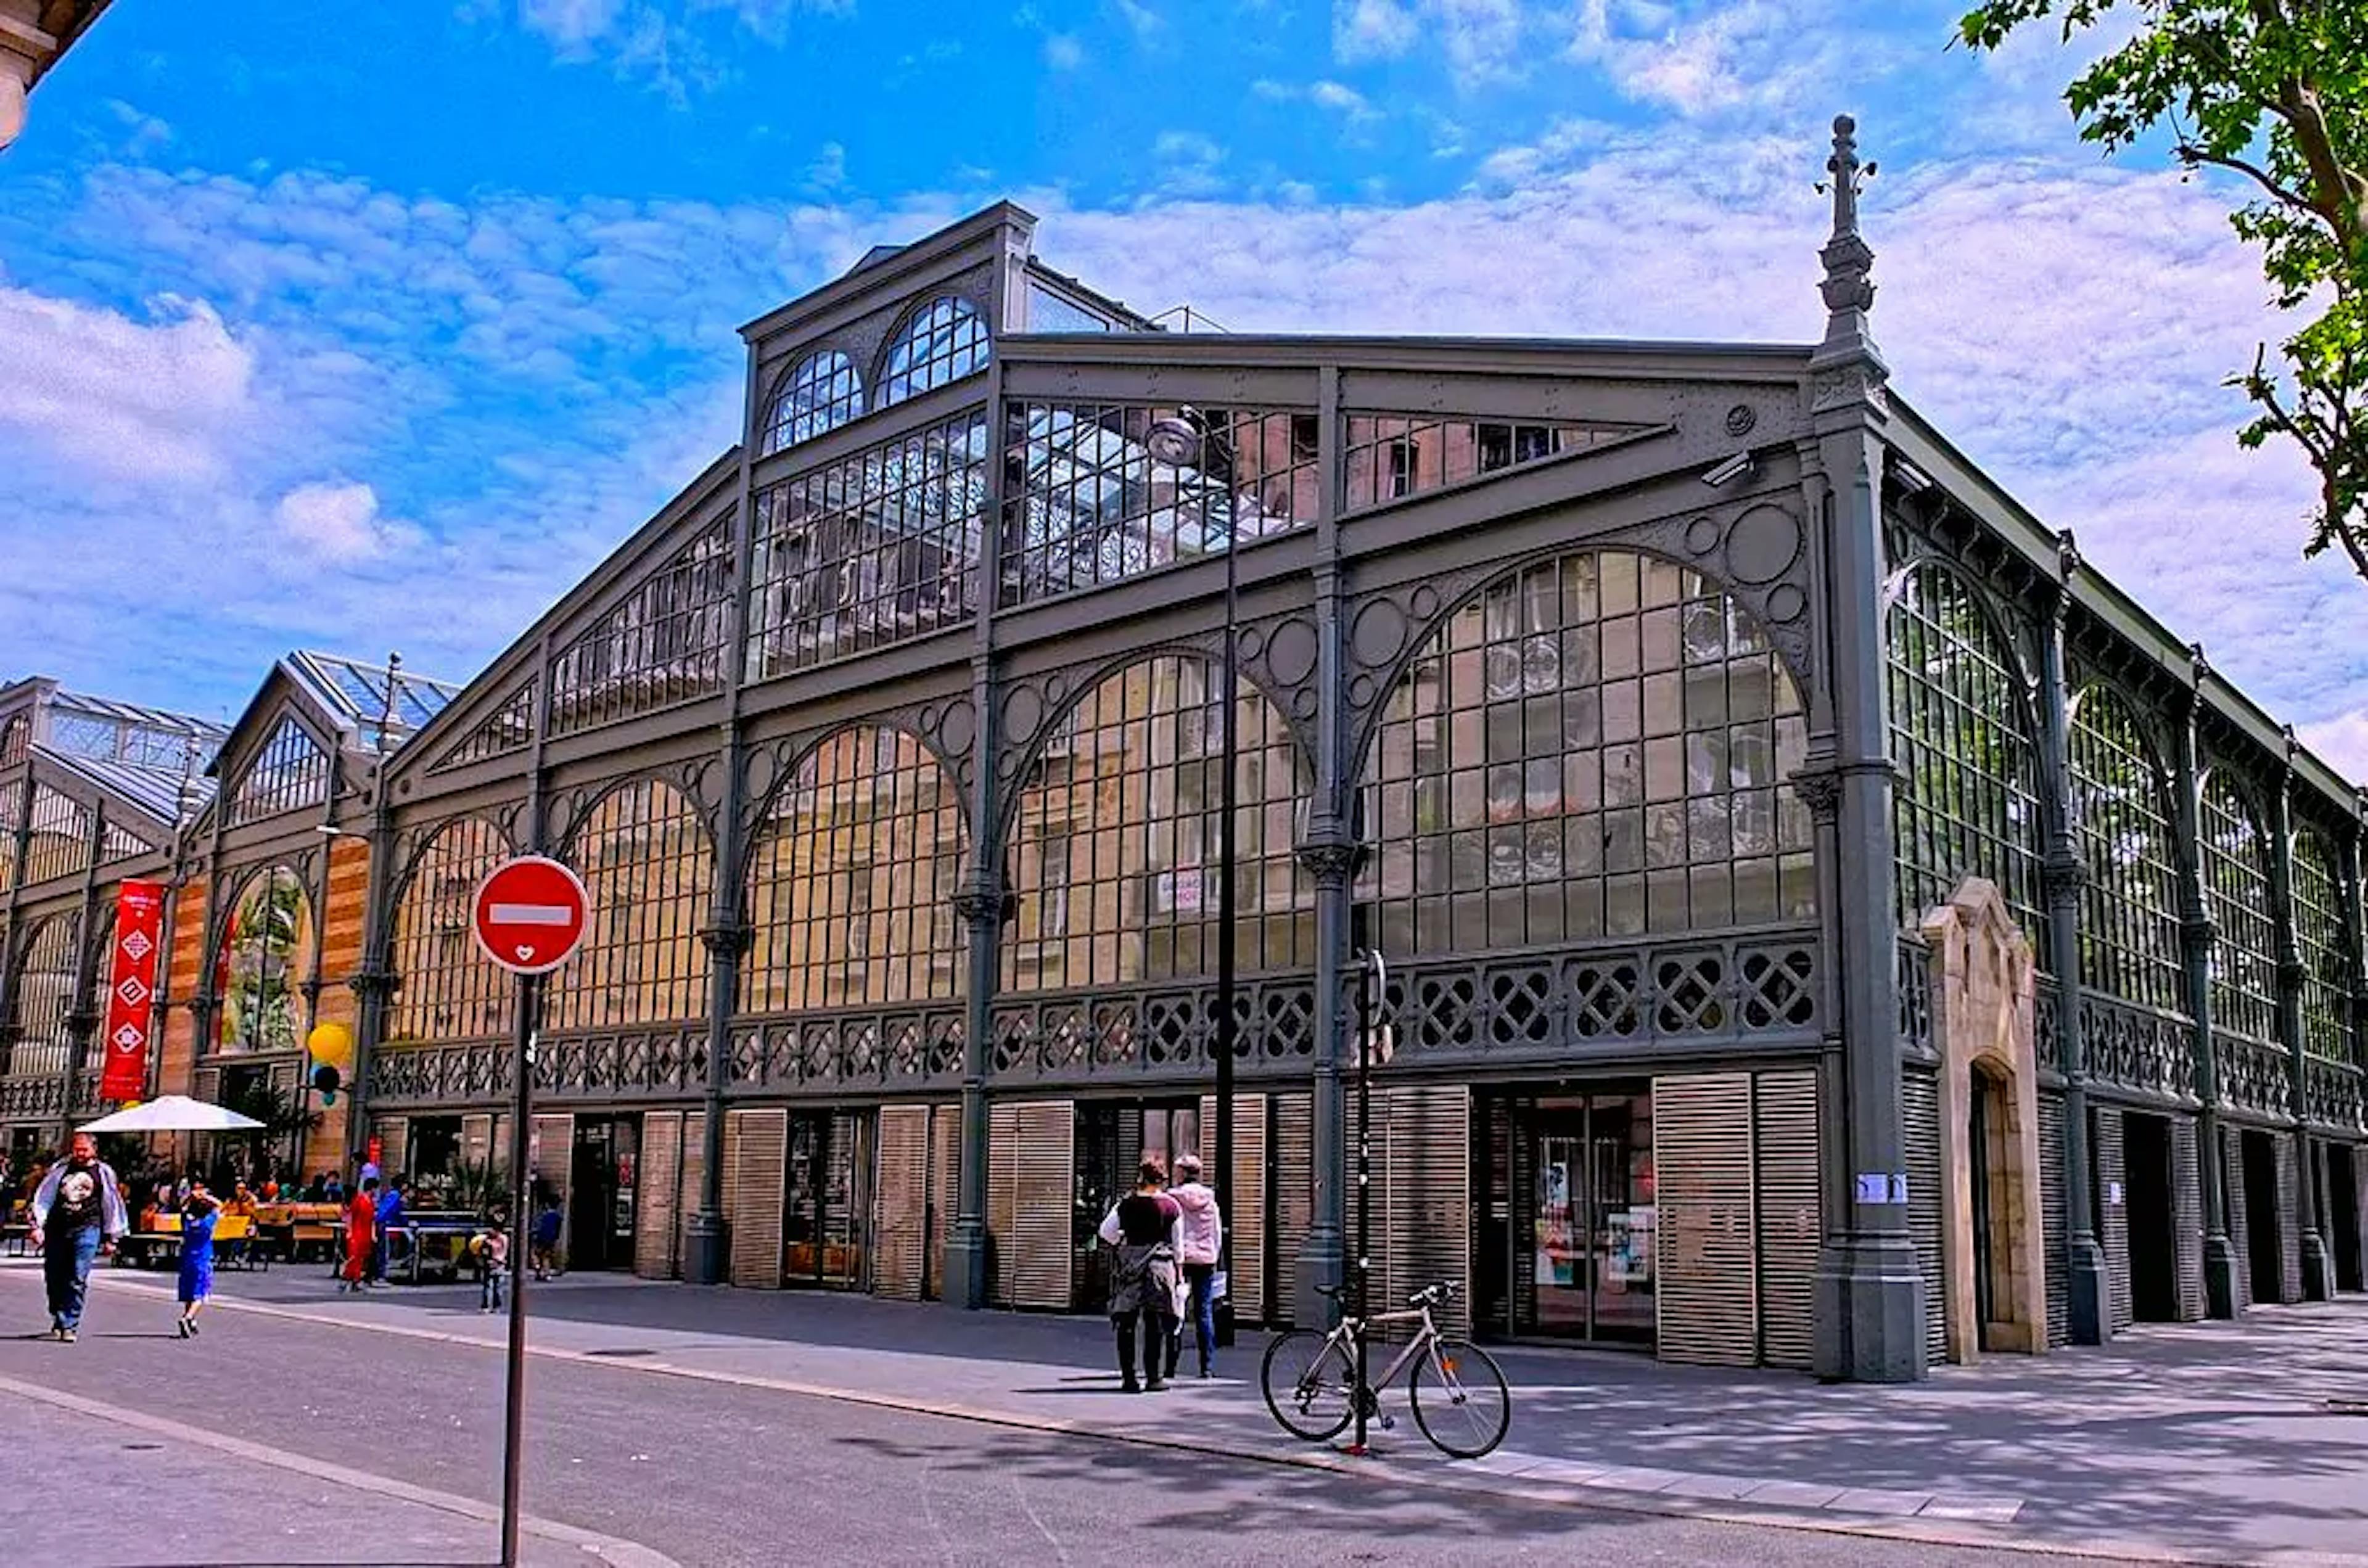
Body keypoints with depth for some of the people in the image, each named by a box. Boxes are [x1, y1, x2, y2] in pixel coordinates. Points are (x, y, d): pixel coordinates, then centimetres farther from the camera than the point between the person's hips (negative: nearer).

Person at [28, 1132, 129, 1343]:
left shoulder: (103, 1173, 8)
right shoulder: (60, 1170, 11)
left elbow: (112, 1205, 12)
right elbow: (44, 1197, 11)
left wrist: (110, 1238, 11)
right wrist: (38, 1226, -1)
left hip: (87, 1229, -2)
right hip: (57, 1229, 3)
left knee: (78, 1280, -10)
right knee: (54, 1278, 6)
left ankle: (68, 1325, -8)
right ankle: (58, 1318, 28)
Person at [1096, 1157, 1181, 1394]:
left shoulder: (1126, 1204, 0)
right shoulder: (1171, 1206, -2)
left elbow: (1105, 1231, -2)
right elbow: (1177, 1243, 2)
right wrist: (1178, 1270, 11)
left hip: (1129, 1265, 1)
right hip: (1160, 1264, -1)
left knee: (1126, 1323, 7)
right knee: (1156, 1324, 5)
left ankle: (1129, 1377, 7)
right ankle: (1154, 1377, 4)